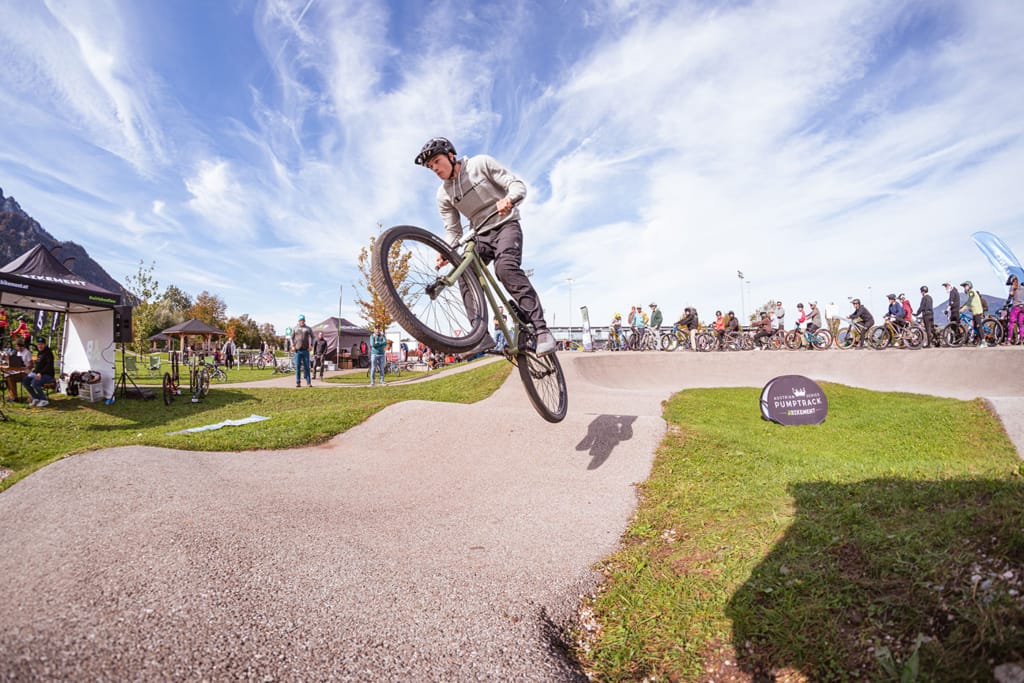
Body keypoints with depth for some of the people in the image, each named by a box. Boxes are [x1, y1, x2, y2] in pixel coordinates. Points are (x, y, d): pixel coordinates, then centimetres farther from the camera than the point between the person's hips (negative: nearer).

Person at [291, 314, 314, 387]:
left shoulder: (308, 328, 10)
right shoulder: (295, 328, 13)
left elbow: (311, 337, 4)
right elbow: (292, 337, 11)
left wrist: (310, 345, -11)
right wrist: (293, 346, -4)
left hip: (305, 350, -1)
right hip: (297, 350, 1)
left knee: (306, 366, -1)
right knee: (297, 367, 1)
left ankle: (308, 382, 1)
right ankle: (298, 383, 5)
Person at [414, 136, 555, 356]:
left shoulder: (481, 163, -6)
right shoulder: (443, 195, 4)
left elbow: (518, 184, -10)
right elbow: (453, 232, 3)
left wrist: (509, 199, -34)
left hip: (505, 225, -4)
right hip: (480, 235, 5)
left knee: (505, 268, -32)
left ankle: (541, 330, -33)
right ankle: (482, 335, -18)